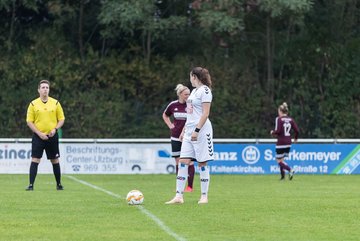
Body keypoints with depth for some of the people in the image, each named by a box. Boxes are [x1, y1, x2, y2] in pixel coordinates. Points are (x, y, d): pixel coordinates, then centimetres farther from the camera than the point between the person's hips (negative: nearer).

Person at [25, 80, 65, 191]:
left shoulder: (55, 103, 4)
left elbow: (61, 119, 8)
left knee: (55, 161, 8)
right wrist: (39, 133, -11)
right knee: (35, 160, -8)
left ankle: (59, 184, 20)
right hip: (38, 136, -1)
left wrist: (55, 129, -10)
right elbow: (29, 121, -1)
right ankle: (31, 185, -8)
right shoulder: (33, 104, 0)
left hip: (52, 136, 1)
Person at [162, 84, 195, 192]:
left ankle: (190, 186, -1)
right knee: (178, 162, 7)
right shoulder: (173, 105, 2)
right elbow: (165, 115, 21)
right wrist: (170, 125, 8)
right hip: (176, 137, 3)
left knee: (189, 161, -6)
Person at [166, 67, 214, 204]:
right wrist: (184, 130, 22)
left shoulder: (205, 90, -8)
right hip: (189, 131, 9)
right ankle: (179, 196, -3)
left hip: (201, 131, -9)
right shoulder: (194, 91, 19)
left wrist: (197, 130, -21)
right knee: (183, 162, -1)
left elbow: (205, 113, -16)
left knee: (202, 163, -2)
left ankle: (204, 196, 5)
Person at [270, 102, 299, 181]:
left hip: (281, 143, -6)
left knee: (279, 161, 0)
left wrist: (272, 132, 3)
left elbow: (277, 131, -19)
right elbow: (296, 130, 1)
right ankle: (283, 176, 17)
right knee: (281, 159, 19)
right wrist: (295, 138, 19)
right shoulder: (291, 119, 5)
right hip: (288, 143, 6)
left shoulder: (279, 119, -10)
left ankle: (290, 170, -20)